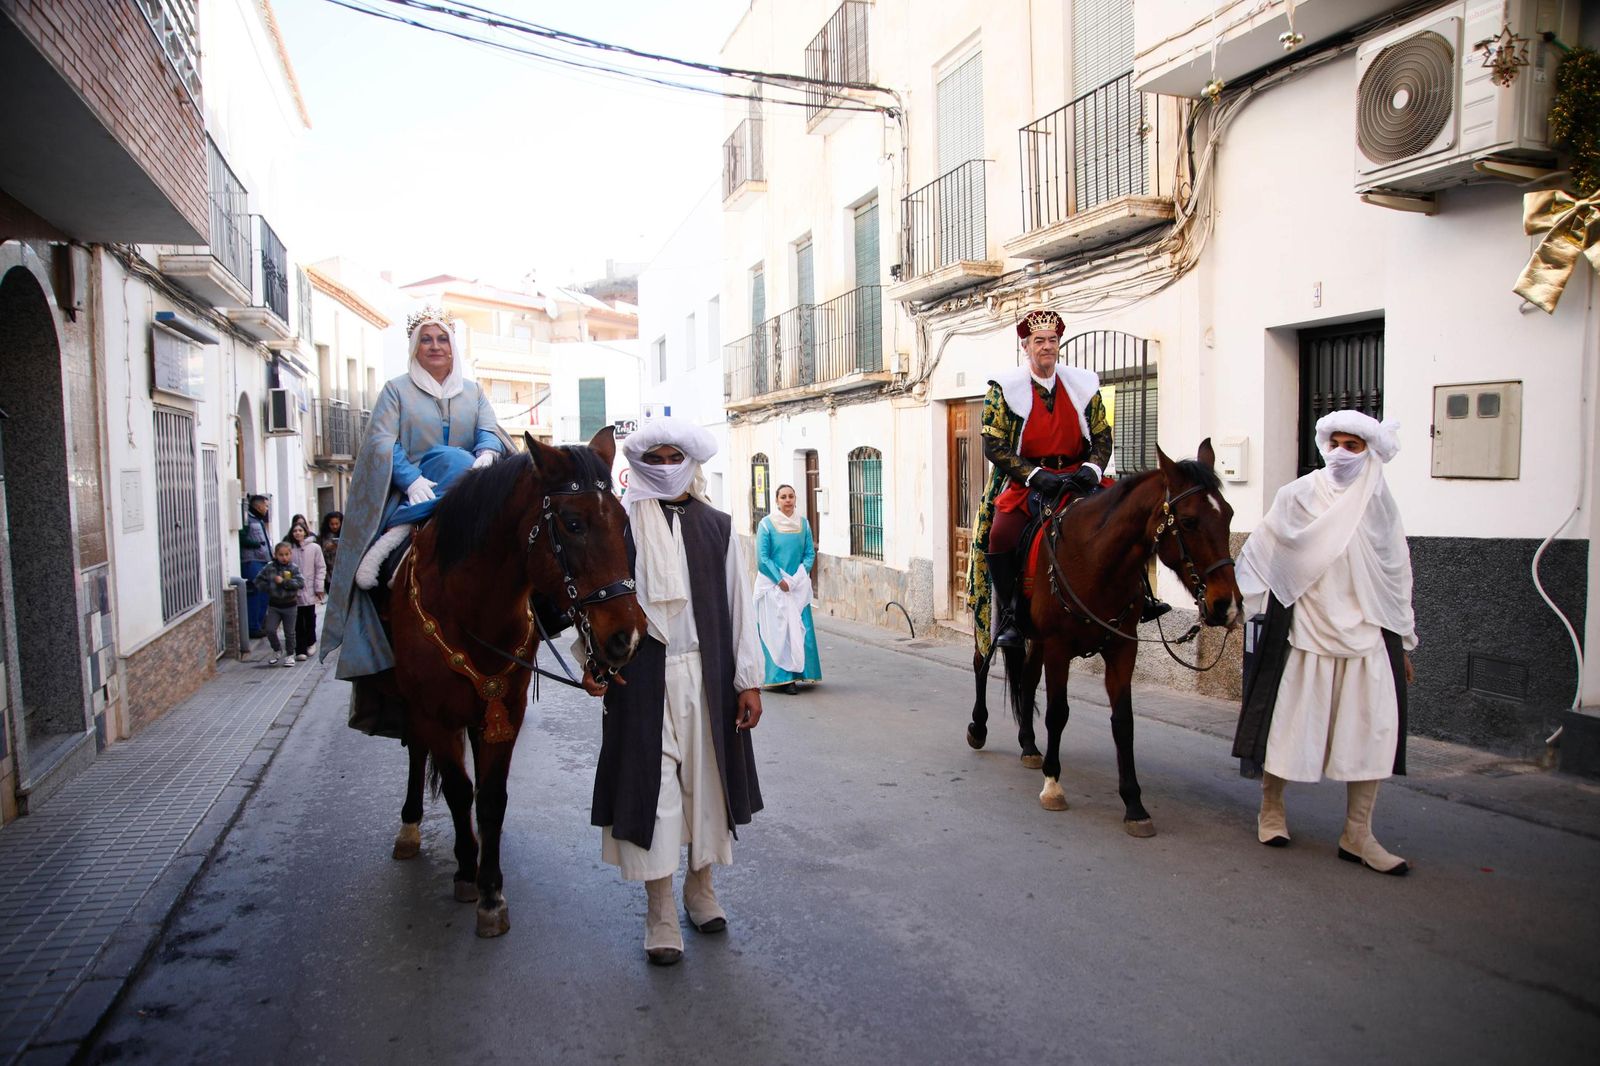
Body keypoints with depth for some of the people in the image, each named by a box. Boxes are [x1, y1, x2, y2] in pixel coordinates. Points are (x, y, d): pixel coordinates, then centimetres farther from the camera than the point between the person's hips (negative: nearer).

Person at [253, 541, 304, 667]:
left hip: (290, 605, -1)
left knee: (289, 632, 8)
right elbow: (258, 580, 4)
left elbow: (300, 583, -17)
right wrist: (268, 588, -11)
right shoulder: (269, 568, -2)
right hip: (274, 604, 2)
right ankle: (277, 650, 19)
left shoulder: (293, 568, -7)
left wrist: (283, 582, -23)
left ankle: (289, 655, 24)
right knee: (270, 629, -7)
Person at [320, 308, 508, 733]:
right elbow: (382, 441, -2)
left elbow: (489, 430, 4)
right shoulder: (397, 389, 12)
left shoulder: (473, 392, 20)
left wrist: (486, 453, -20)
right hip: (409, 491, -2)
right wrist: (413, 479, -19)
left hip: (464, 497, 2)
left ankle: (399, 530, -28)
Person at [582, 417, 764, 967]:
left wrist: (749, 680, 2)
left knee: (706, 778, 12)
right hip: (642, 678, -2)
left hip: (707, 675, 2)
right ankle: (660, 912, 16)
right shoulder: (620, 527, 1)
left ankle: (700, 886, 34)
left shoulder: (718, 527, 5)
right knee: (651, 783, 2)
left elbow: (739, 605, 4)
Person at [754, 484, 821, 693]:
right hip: (773, 585, -3)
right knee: (777, 630, -4)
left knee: (799, 629, 1)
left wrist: (796, 579, -6)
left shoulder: (803, 524, 7)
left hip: (798, 587, 4)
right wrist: (780, 580, -13)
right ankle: (782, 676, -1)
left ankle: (797, 673, 11)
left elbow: (810, 554, 8)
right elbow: (762, 557, -6)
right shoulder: (767, 524, -4)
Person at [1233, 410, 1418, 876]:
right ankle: (1271, 806, 25)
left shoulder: (1380, 507, 7)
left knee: (1372, 728, -2)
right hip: (1304, 629, -2)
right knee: (1289, 718, 5)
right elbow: (1260, 552, 3)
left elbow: (1397, 578, 13)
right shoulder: (1299, 496, -1)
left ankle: (1357, 834, 7)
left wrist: (1404, 643, 14)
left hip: (1366, 633, 3)